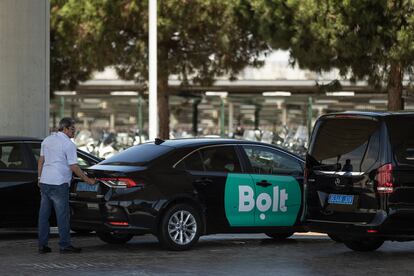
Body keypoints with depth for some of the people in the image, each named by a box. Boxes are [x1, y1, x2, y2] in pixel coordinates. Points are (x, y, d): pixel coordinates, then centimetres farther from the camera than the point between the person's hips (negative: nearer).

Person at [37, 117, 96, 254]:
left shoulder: (47, 140, 12)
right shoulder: (68, 144, -9)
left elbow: (41, 160, 15)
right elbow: (74, 167, -10)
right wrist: (87, 180, -2)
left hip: (45, 181, 7)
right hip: (59, 183, -7)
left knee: (44, 214, 8)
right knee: (62, 215, -2)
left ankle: (42, 245, 9)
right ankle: (65, 245, -2)